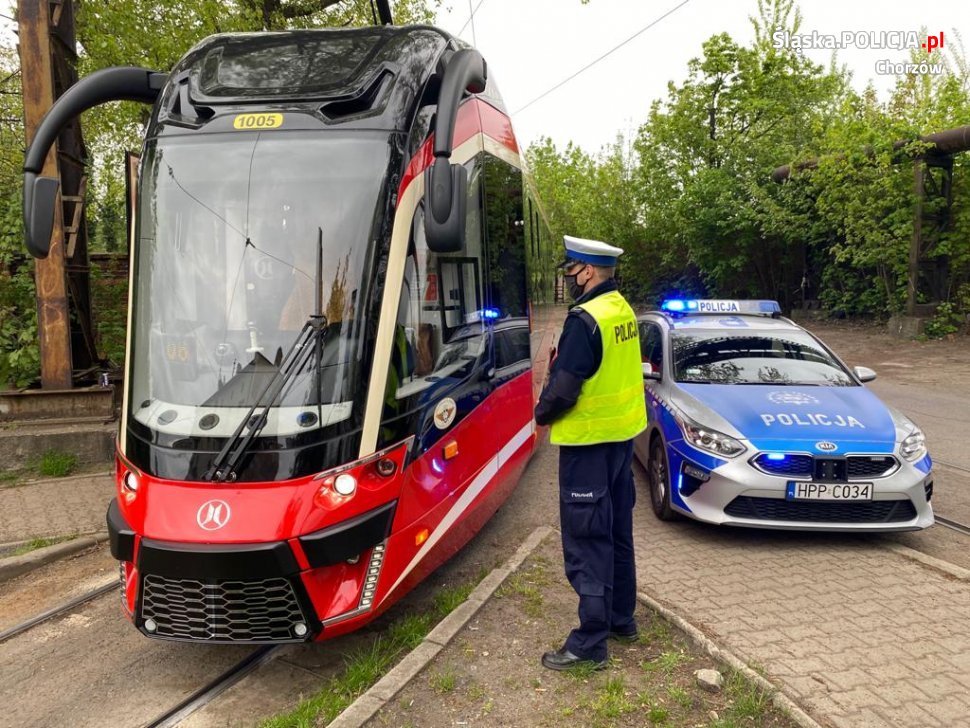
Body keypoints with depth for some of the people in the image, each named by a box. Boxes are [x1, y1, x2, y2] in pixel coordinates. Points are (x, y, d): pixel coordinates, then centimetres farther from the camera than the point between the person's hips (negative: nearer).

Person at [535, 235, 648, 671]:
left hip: (589, 439, -9)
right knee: (617, 532, 18)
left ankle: (590, 643, 6)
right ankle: (621, 618, 32)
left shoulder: (585, 318, -21)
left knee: (586, 540, -2)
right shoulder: (623, 310, 7)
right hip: (623, 432, 9)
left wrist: (542, 412, -3)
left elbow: (563, 388, -22)